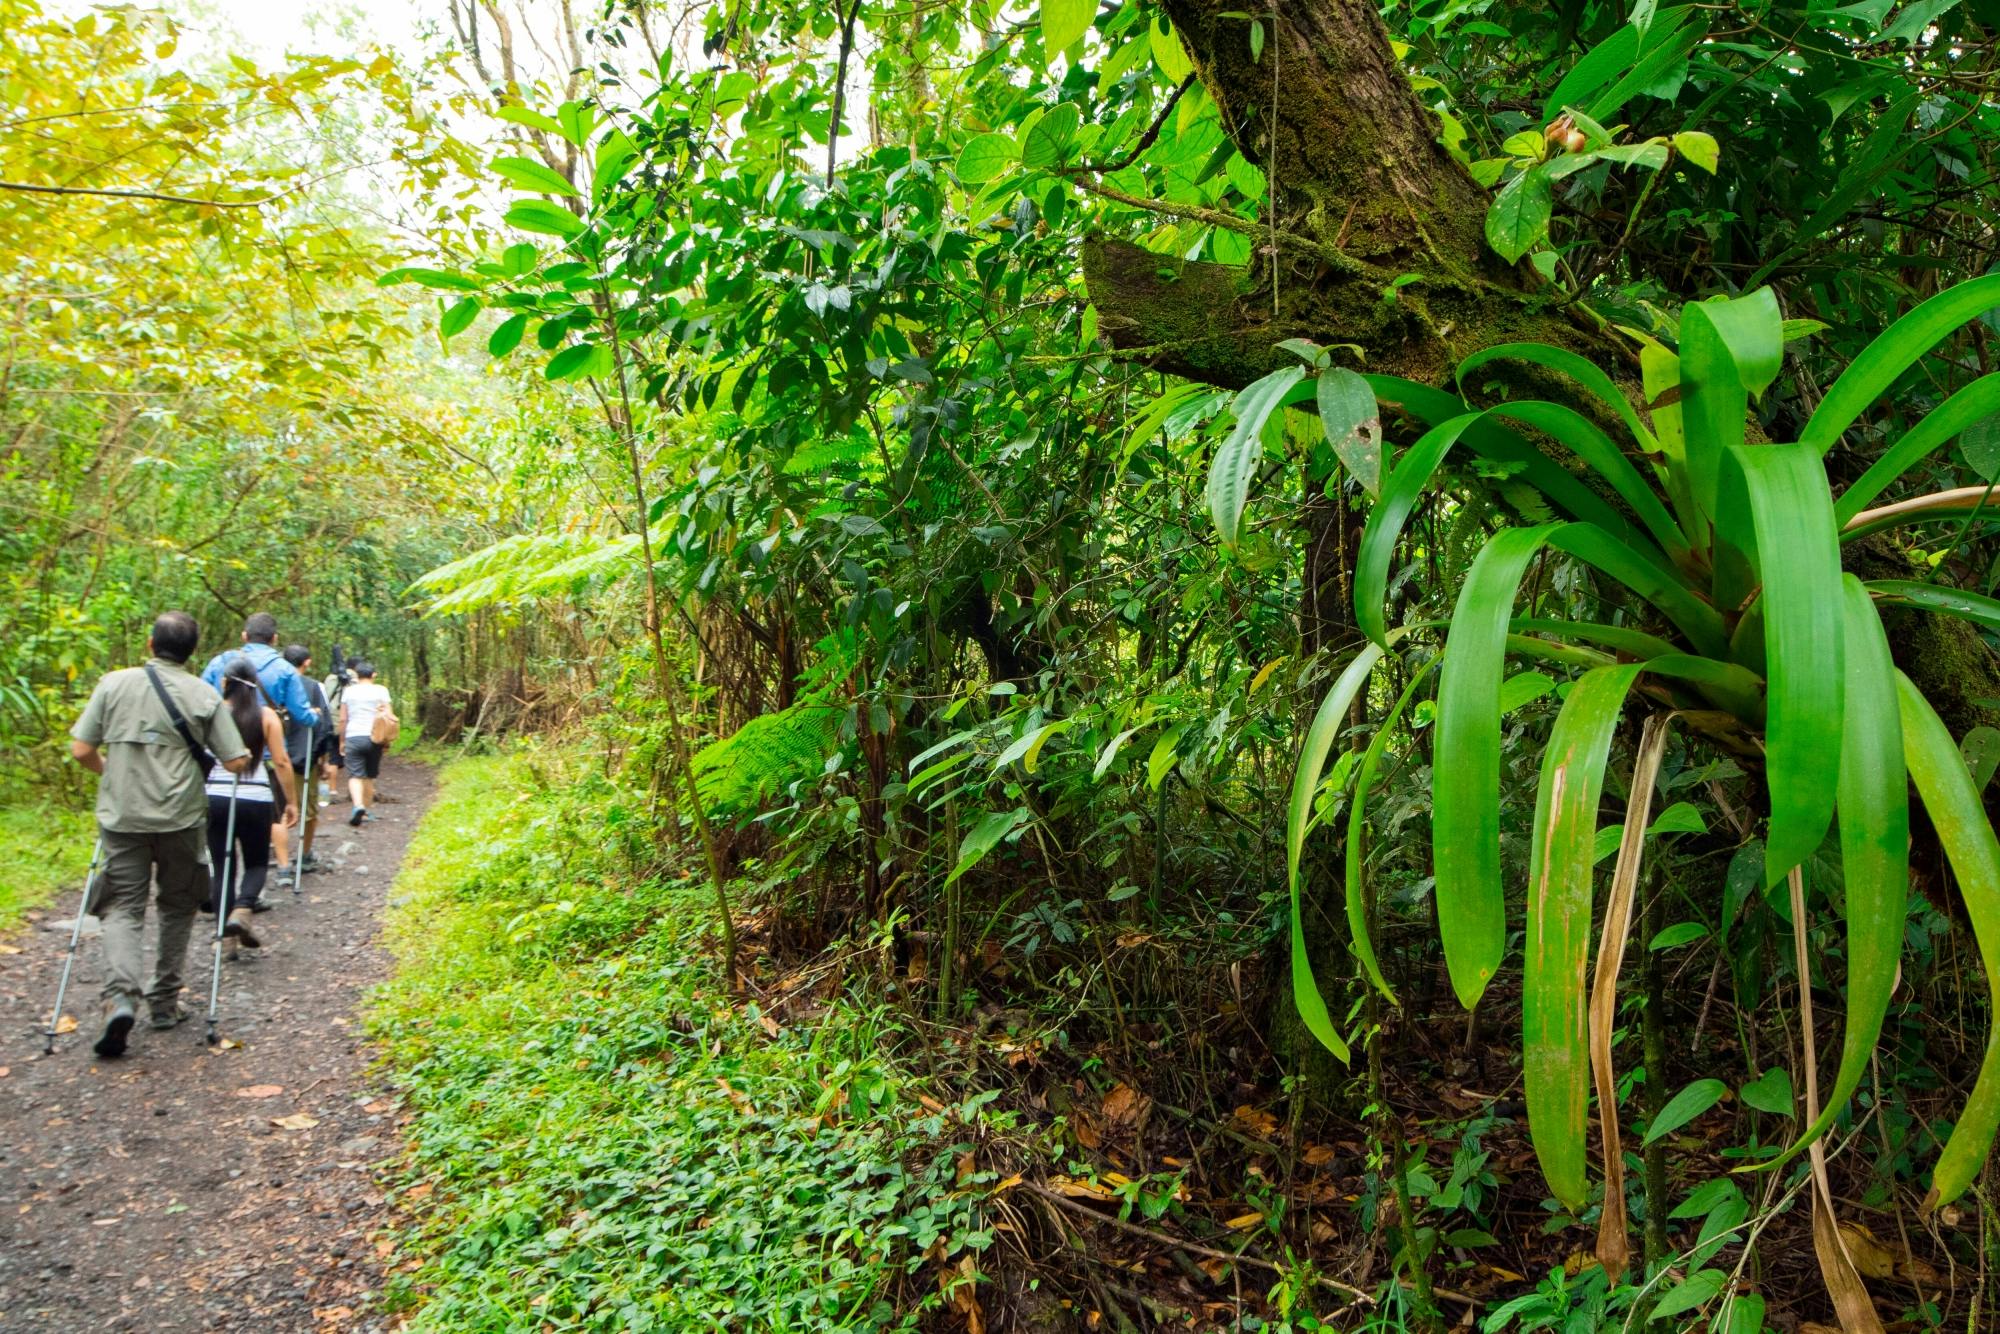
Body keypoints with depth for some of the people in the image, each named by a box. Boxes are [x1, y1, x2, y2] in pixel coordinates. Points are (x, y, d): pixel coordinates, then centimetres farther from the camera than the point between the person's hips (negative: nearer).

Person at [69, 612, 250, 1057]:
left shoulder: (114, 683, 1)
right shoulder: (204, 695, -3)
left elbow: (81, 750, 1)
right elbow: (236, 762, -4)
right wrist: (245, 755, 19)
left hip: (121, 817, 1)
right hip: (180, 818, 0)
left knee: (123, 907, 4)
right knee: (177, 907, 16)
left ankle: (119, 996, -18)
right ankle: (165, 1000, 21)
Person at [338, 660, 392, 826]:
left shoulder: (348, 691, 6)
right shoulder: (381, 691, 2)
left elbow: (343, 719, 7)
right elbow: (389, 716, -2)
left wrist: (342, 740, 16)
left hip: (353, 737, 0)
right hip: (373, 738, 0)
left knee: (355, 775, -3)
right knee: (369, 776, 13)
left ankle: (358, 805, -26)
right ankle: (366, 810, 20)